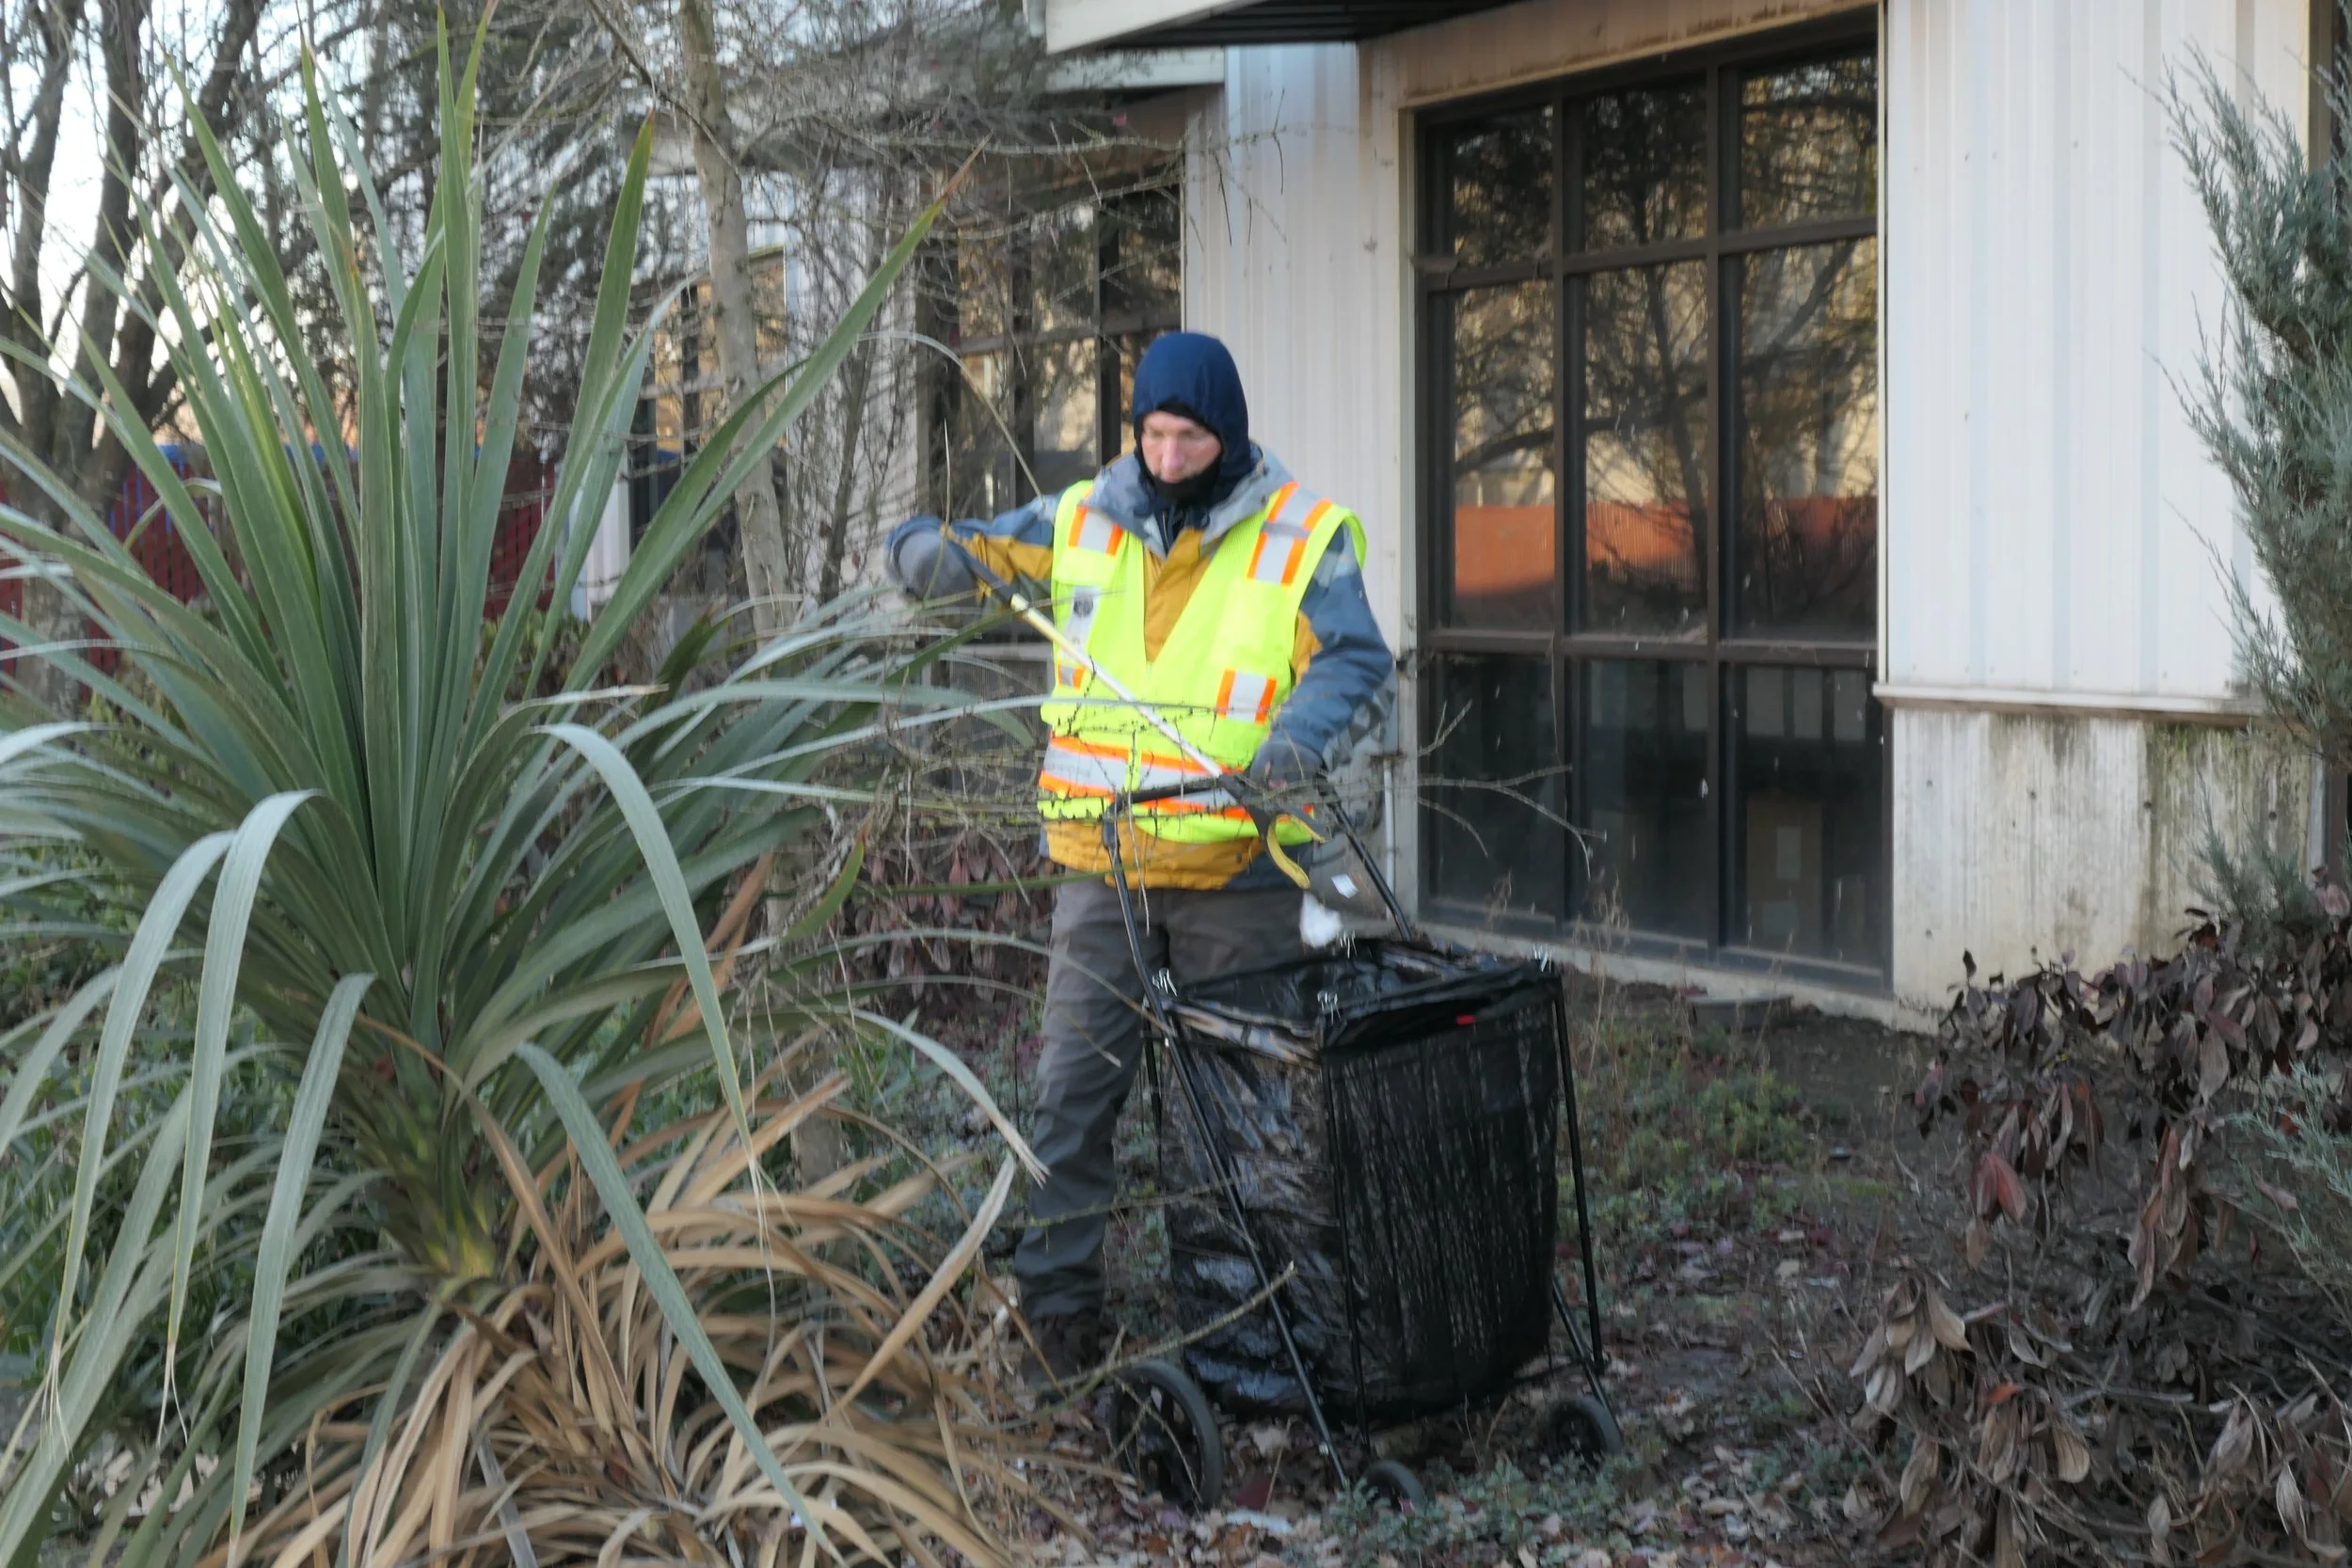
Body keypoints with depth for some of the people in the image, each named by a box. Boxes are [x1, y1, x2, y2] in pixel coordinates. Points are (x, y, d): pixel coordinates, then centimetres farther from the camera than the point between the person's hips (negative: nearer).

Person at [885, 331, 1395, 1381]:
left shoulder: (1303, 539, -2)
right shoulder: (1081, 522, 7)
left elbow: (1357, 666, -12)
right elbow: (962, 551, 10)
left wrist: (1300, 743, -33)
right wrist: (933, 553, -16)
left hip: (1238, 872, -2)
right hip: (1101, 865, 2)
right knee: (1073, 1091, 3)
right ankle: (1056, 1307, 13)